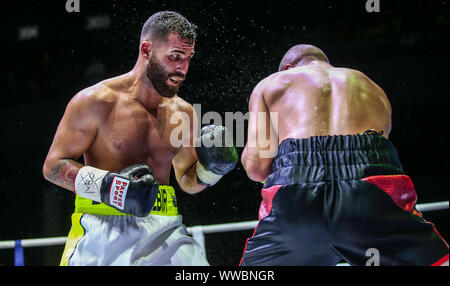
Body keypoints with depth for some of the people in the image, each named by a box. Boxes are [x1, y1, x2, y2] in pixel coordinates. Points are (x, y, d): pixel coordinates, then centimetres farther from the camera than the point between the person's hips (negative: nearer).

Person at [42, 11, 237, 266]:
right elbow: (53, 165, -4)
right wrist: (106, 185, -18)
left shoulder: (184, 113, 11)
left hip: (163, 228, 4)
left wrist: (210, 170, -1)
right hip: (103, 230, -4)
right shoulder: (97, 102, -5)